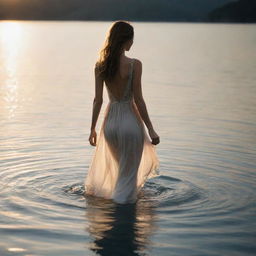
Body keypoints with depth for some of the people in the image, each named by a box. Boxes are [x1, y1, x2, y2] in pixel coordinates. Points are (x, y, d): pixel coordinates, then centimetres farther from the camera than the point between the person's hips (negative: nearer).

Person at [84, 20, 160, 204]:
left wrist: (93, 128, 8)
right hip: (130, 121, -5)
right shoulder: (135, 64, -14)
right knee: (128, 170, 11)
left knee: (119, 165, 30)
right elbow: (138, 99, -14)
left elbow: (98, 100, -1)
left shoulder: (100, 66, -2)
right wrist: (151, 129, -7)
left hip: (110, 122, 5)